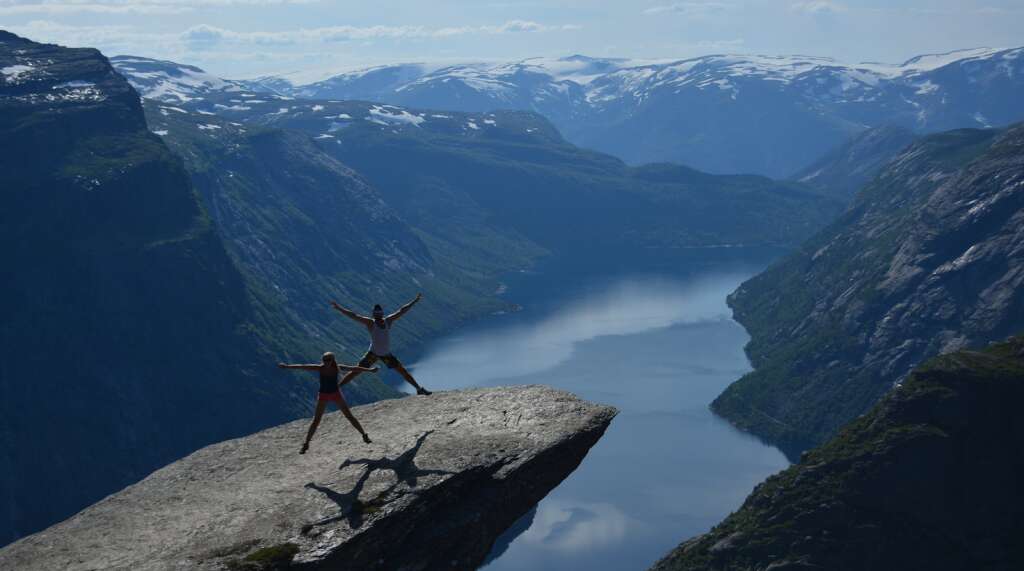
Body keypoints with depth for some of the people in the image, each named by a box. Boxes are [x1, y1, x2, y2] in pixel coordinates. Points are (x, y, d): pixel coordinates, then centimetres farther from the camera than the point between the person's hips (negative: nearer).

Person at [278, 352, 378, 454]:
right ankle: (306, 444, 6)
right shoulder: (320, 368, -15)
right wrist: (287, 366, -22)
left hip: (336, 393, 0)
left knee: (349, 416, 3)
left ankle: (364, 435, 15)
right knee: (316, 420, -1)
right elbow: (303, 367, -19)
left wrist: (369, 370, -17)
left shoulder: (337, 368, -13)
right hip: (323, 395, 0)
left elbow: (353, 368, -15)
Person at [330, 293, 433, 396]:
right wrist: (338, 308, -28)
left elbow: (402, 311, 0)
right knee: (355, 372, -5)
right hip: (373, 353, -3)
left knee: (403, 371, 7)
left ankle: (419, 389, 19)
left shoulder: (388, 321, -7)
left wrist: (415, 301, 6)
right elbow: (353, 316, -22)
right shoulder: (370, 322, -17)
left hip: (387, 354, 3)